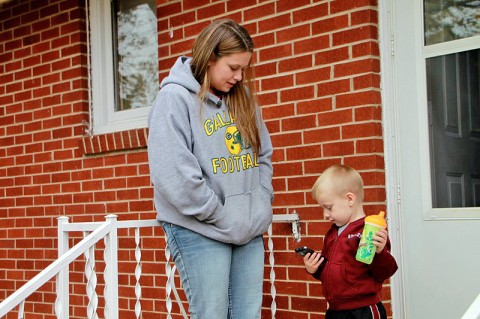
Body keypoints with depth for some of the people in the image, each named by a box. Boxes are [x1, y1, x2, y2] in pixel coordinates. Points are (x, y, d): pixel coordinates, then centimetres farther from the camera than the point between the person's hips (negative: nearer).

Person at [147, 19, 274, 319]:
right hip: (200, 230, -6)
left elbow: (263, 155, 18)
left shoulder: (242, 97, 13)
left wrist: (261, 206, 4)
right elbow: (175, 176, -17)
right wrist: (221, 217, -13)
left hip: (250, 229, 6)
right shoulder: (175, 97, -9)